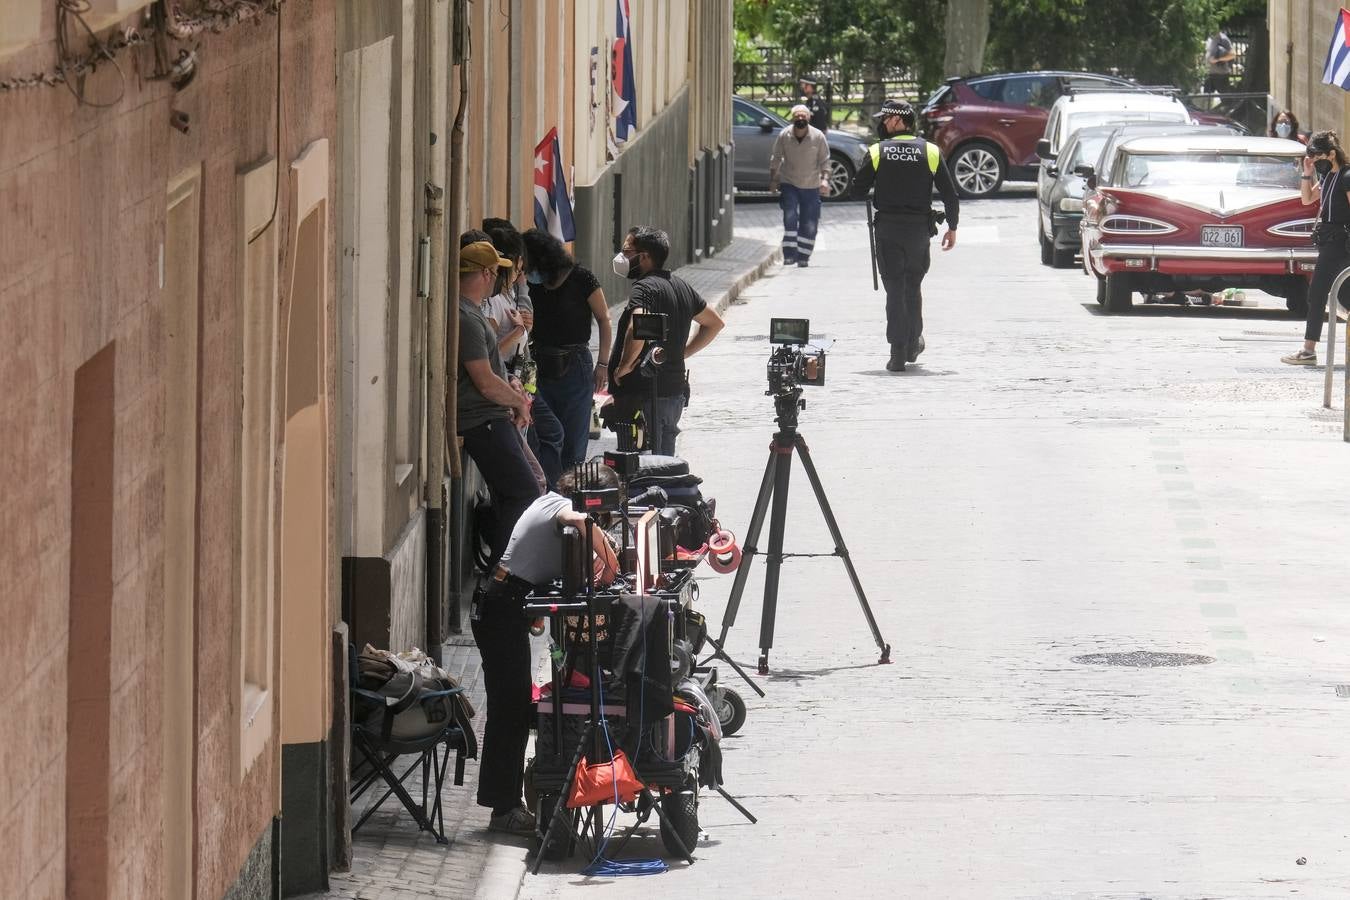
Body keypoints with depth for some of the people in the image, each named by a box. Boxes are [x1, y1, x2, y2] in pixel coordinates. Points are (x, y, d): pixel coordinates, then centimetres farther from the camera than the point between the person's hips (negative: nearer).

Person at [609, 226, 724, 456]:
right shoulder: (681, 286, 13)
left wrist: (624, 365, -19)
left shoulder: (645, 288, -15)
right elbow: (715, 323, 26)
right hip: (675, 392, 9)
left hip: (643, 396, -9)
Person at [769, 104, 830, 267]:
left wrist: (825, 179, -14)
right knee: (790, 218, -14)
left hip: (811, 187, 1)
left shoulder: (818, 137, -7)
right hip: (789, 185, -1)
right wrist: (773, 179, 5)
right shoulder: (784, 135, -6)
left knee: (809, 224, 2)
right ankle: (789, 254, -13)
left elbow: (825, 161, -2)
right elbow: (775, 159, 6)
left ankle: (803, 257, 13)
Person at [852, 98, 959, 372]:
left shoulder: (877, 152, -4)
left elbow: (858, 188, -1)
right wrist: (952, 228, 12)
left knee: (895, 290, 0)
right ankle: (913, 344, 29)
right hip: (919, 228, 2)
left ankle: (898, 354, -8)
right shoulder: (930, 152, 0)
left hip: (887, 229, -2)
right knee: (913, 287, 19)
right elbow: (950, 195, 1)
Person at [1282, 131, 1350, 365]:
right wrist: (1307, 173, 7)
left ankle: (1309, 351, -5)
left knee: (1317, 294, -7)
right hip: (1329, 243, 9)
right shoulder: (1328, 176, 13)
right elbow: (1307, 199, 20)